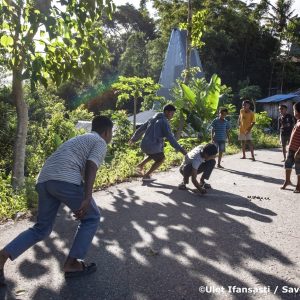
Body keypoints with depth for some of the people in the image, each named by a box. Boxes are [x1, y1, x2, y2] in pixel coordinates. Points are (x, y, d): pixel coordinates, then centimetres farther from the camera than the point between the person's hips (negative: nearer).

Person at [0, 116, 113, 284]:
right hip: (65, 180, -8)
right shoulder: (100, 143, 10)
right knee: (92, 218, 11)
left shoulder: (78, 139, 37)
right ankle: (72, 263, 10)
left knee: (42, 229, 17)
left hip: (44, 180, 8)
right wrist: (87, 199, -17)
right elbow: (91, 167, -8)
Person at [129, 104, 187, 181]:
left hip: (144, 145, 7)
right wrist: (180, 149, -16)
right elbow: (170, 137, -17)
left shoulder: (153, 119, 13)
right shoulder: (164, 122, -9)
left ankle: (141, 165, 21)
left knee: (153, 155, 37)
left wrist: (134, 139, 31)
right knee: (161, 159, 22)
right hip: (153, 147, -7)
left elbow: (141, 129, 20)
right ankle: (146, 175, 20)